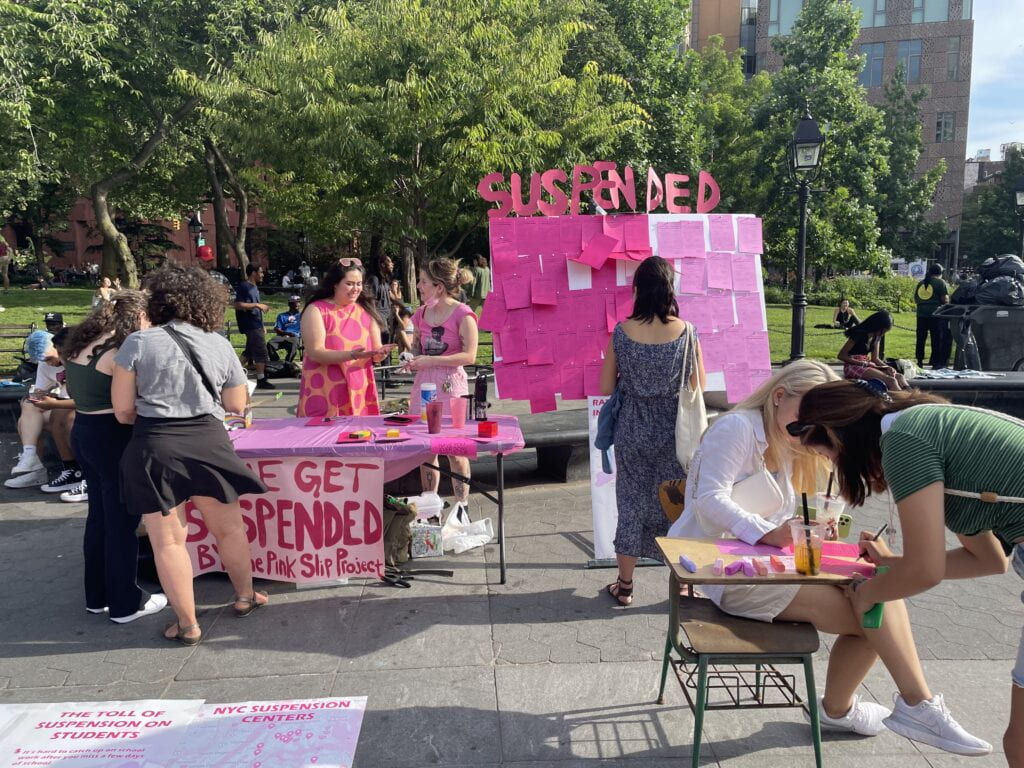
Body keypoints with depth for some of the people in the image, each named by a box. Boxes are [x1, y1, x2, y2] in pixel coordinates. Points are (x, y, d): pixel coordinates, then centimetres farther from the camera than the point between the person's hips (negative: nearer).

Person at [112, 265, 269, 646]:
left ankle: (187, 624, 18)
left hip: (155, 447, -2)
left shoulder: (138, 343, -4)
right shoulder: (220, 345, 3)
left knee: (168, 540, 9)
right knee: (229, 527, 19)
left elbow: (123, 410, -3)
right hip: (208, 443, 2)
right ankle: (245, 597, 37)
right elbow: (237, 405, 9)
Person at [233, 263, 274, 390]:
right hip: (251, 326, -9)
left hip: (256, 325, 9)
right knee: (261, 353, -8)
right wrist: (257, 305, -22)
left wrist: (262, 327, 21)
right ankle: (261, 380, -2)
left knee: (250, 352, 13)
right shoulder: (243, 286, -12)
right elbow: (238, 305, -21)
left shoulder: (254, 287, 17)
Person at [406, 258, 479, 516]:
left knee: (455, 451, 0)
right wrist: (412, 361, 2)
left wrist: (431, 360, -18)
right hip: (424, 384, 6)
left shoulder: (462, 314, -10)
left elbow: (469, 356, -14)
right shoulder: (421, 314, 10)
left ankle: (461, 506, 13)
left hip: (451, 384, -6)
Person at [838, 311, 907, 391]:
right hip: (853, 366, -8)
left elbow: (875, 358, 12)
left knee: (899, 376, -16)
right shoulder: (859, 334, -15)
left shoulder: (876, 336, 8)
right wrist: (864, 364, -18)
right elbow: (841, 356, -15)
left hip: (866, 364, 8)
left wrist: (887, 367, -9)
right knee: (890, 380, -28)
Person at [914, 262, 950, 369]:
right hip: (935, 314, -5)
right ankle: (936, 362, 3)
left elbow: (915, 300, 16)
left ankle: (919, 361, 12)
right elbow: (945, 300, -8)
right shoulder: (940, 282, -2)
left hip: (921, 314, 5)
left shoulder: (921, 283, 14)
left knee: (921, 338, 9)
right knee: (937, 339, 1)